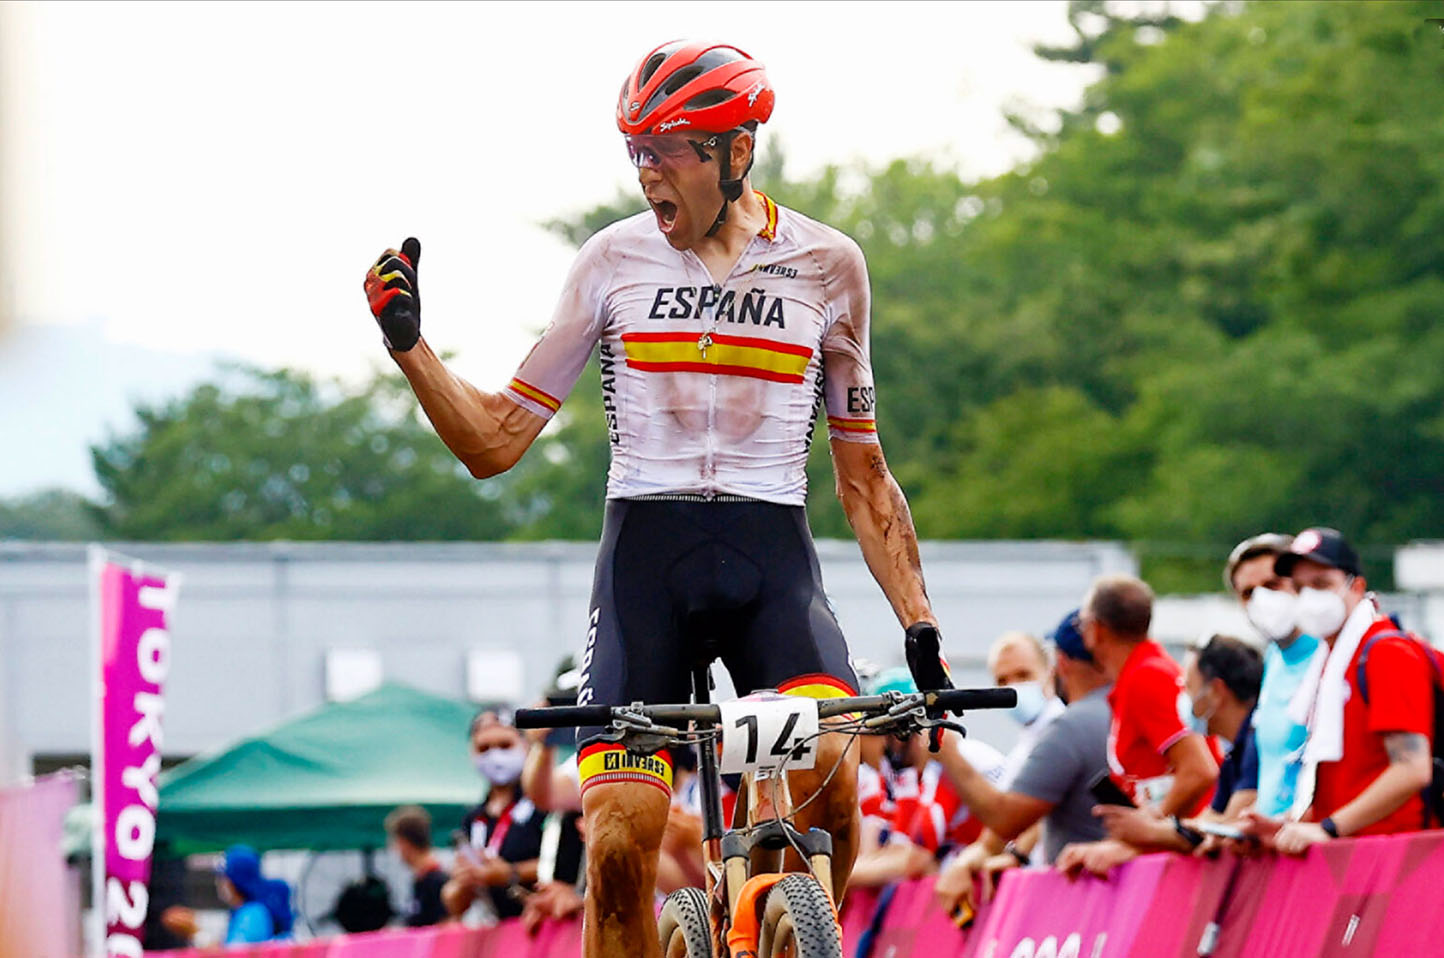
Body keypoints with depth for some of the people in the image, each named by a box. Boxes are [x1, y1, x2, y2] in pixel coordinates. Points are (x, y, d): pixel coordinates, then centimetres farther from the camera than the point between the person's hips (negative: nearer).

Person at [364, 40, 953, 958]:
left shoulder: (826, 264, 6)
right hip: (645, 555, 0)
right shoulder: (617, 260, 5)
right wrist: (409, 345, -9)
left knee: (831, 785, -27)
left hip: (772, 561, 0)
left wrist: (920, 624, 3)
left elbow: (862, 477, 12)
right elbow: (495, 442, 5)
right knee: (618, 848, -12)